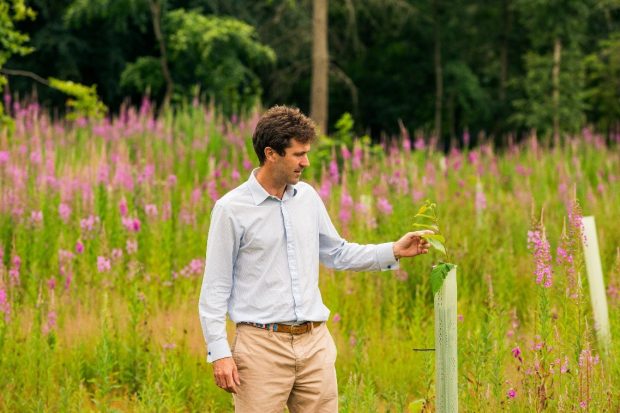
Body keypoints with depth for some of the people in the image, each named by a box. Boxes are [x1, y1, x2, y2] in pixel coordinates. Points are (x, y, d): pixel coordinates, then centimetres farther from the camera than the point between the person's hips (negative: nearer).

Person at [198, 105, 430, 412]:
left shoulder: (307, 197, 10)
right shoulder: (231, 209, -6)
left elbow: (336, 254, 23)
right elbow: (215, 288, -4)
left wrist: (393, 251, 11)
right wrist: (219, 353, -11)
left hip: (314, 342, 5)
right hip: (263, 343, -5)